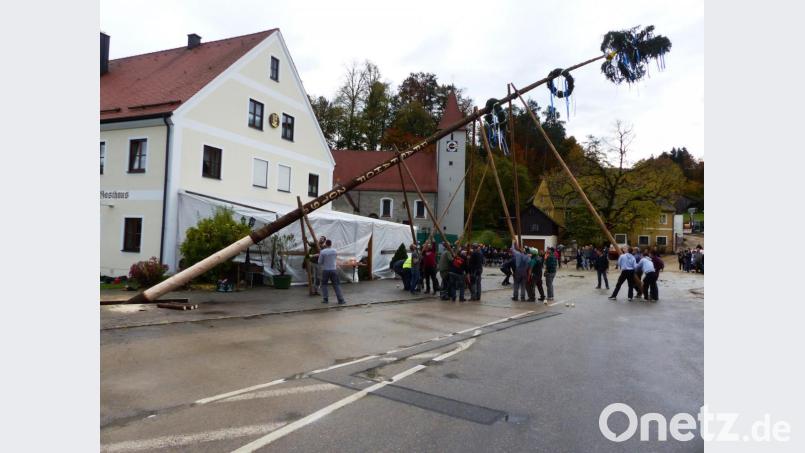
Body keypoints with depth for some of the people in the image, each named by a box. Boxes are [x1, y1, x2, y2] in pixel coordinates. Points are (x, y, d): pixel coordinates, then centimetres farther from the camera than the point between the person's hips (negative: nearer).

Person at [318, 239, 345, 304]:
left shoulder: (322, 252, -9)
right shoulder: (335, 251, 0)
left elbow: (320, 262, -4)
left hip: (325, 270, -1)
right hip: (333, 270, 1)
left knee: (324, 284, 15)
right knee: (336, 285, 5)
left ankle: (325, 299, 8)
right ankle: (340, 300, -3)